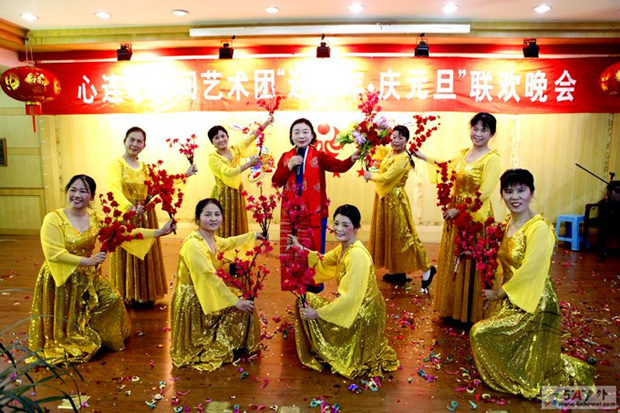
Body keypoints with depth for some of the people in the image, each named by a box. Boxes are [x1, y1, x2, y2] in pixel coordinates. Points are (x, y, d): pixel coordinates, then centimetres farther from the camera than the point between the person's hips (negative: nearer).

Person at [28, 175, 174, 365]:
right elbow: (53, 253, -24)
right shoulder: (53, 219, -17)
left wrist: (160, 231, -13)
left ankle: (90, 339, 26)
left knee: (112, 299, 2)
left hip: (88, 277, 5)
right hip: (61, 278, -5)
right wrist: (87, 261, -26)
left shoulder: (96, 219, -2)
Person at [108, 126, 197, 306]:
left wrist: (186, 175, -1)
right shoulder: (117, 164, -6)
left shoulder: (145, 167, 11)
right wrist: (130, 207, -39)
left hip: (145, 216, 5)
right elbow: (115, 189, -22)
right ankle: (128, 296, 15)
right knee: (128, 254, 2)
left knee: (145, 254, 9)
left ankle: (144, 294, 21)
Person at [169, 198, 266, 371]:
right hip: (192, 302, -9)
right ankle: (215, 351, 16)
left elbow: (228, 243, 24)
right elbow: (209, 278, -29)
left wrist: (253, 235, 35)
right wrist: (236, 302, -25)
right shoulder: (193, 244, -28)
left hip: (204, 294, 9)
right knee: (239, 308, -2)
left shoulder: (211, 239, 1)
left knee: (242, 300, 13)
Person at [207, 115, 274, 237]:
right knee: (223, 228, 1)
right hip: (223, 195, -5)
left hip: (237, 193, 5)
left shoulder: (235, 150, 3)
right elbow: (229, 172, -24)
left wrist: (266, 122, -8)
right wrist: (249, 163, -27)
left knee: (237, 227, 12)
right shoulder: (213, 158, -12)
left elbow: (251, 137, -1)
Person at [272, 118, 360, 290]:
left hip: (314, 213, -2)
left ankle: (315, 288, 20)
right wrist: (289, 166, -13)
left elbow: (339, 166, -20)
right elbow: (276, 182, 0)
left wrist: (352, 158, -39)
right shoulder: (286, 157, 7)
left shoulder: (319, 156, -2)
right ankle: (291, 289, 25)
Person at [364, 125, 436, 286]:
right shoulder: (389, 152, 6)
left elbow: (385, 177, -21)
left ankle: (426, 269, 11)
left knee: (402, 234, -3)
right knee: (388, 234, 14)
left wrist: (370, 176, -6)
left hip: (395, 200, -9)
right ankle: (397, 272, 25)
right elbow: (376, 149, 28)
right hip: (384, 198, 9)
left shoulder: (403, 158, -19)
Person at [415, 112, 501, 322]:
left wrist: (459, 210, -18)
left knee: (470, 264, 2)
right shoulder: (463, 153, 9)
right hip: (455, 214, 7)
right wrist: (424, 157, 29)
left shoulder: (492, 159, -13)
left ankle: (471, 313, 19)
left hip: (475, 217, -7)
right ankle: (453, 308, 31)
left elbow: (484, 193, -21)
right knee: (452, 260, 15)